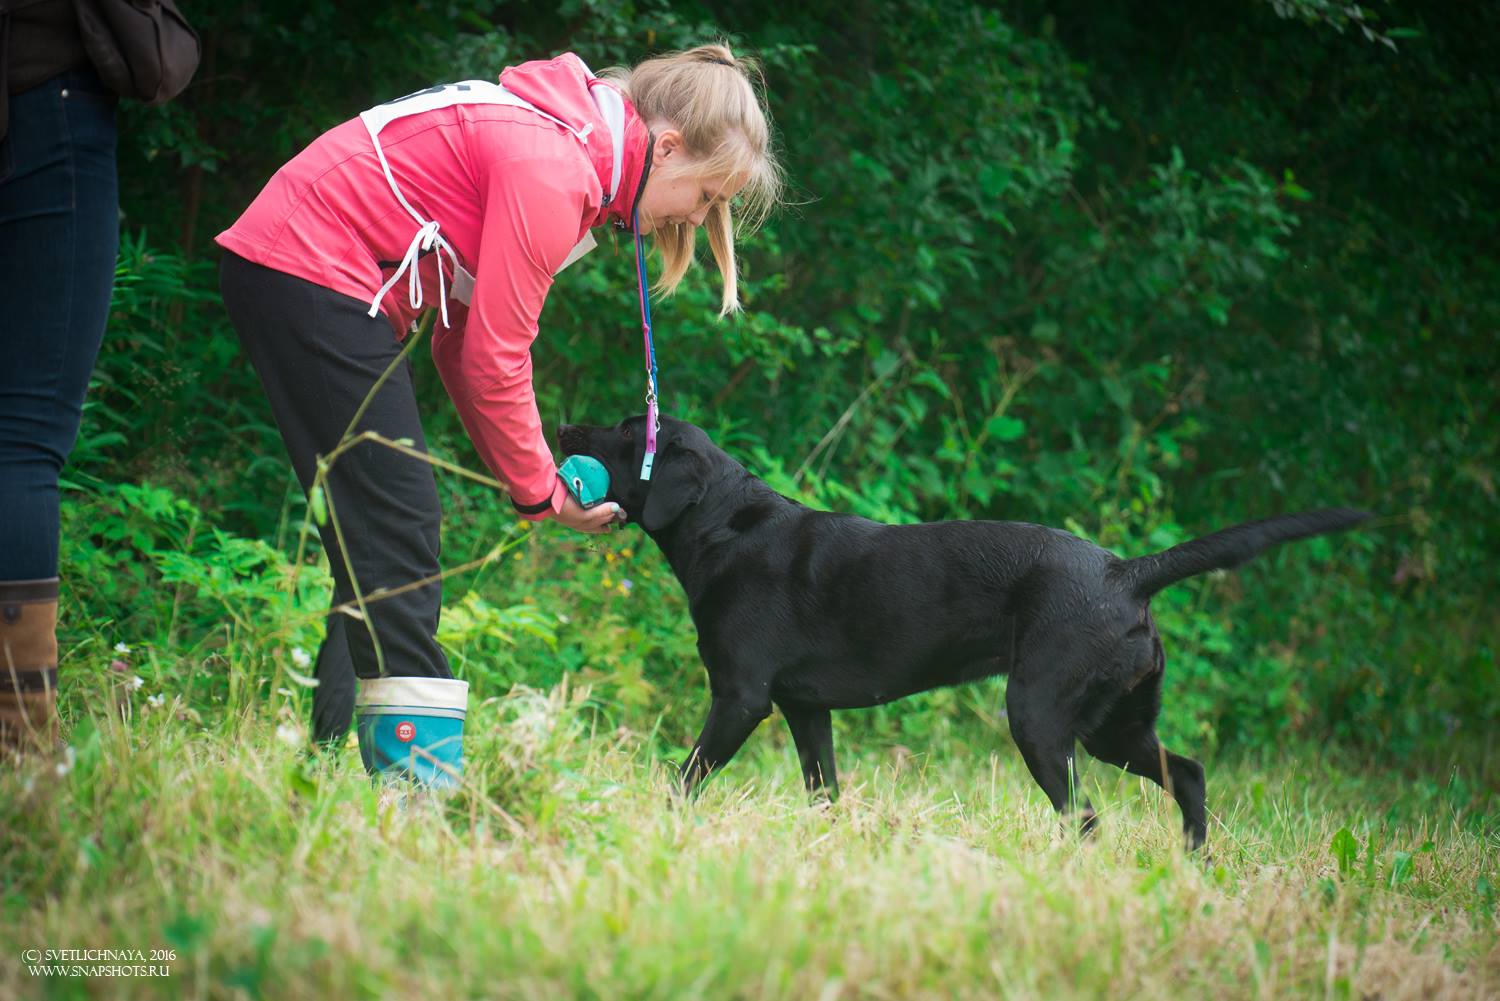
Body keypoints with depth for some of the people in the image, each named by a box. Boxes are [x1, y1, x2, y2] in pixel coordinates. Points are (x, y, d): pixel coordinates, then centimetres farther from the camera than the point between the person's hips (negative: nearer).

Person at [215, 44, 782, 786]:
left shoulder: (573, 148, 12)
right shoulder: (553, 169, -19)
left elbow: (463, 344, 13)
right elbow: (495, 357, -18)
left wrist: (533, 477, 7)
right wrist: (540, 494, -5)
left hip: (290, 273, 11)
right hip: (306, 270, -11)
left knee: (380, 527, 8)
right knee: (395, 522, -12)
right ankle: (418, 771, -13)